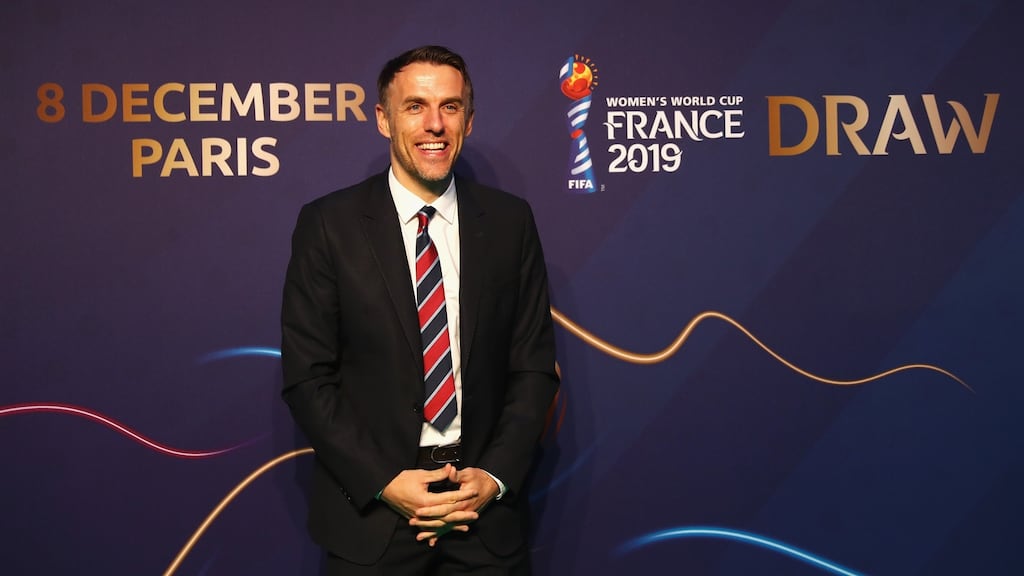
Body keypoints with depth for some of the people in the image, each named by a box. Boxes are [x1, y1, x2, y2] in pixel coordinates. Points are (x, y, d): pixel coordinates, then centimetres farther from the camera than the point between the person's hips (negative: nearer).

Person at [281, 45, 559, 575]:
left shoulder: (510, 221, 0)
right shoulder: (328, 224, -6)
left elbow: (534, 366, 3)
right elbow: (306, 377, -6)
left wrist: (495, 477, -8)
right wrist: (383, 483, -13)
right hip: (369, 511, -1)